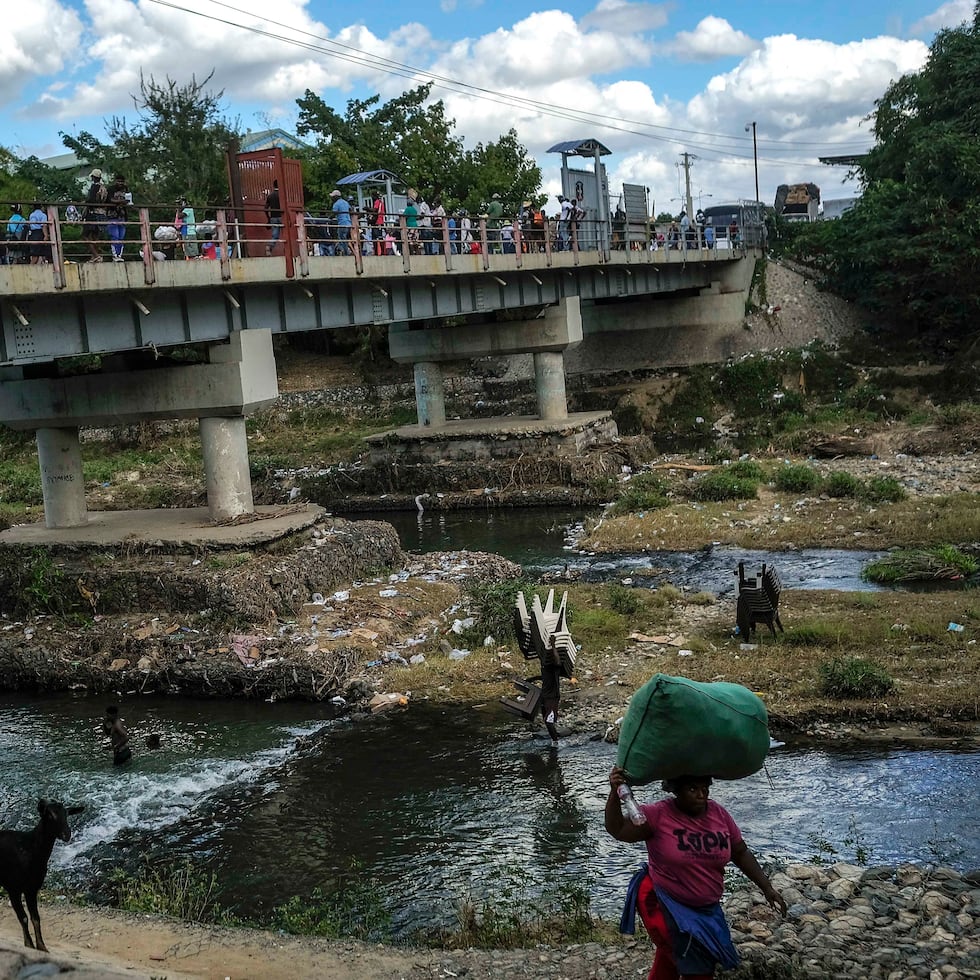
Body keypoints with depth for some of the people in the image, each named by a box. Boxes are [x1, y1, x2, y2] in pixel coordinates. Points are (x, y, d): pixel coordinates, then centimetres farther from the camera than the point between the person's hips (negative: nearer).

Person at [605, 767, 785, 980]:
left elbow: (741, 854, 6)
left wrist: (767, 888, 2)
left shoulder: (719, 815, -4)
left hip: (707, 910, 5)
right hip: (666, 906, -5)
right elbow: (617, 830, -26)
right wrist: (615, 793, -41)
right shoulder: (658, 815, -18)